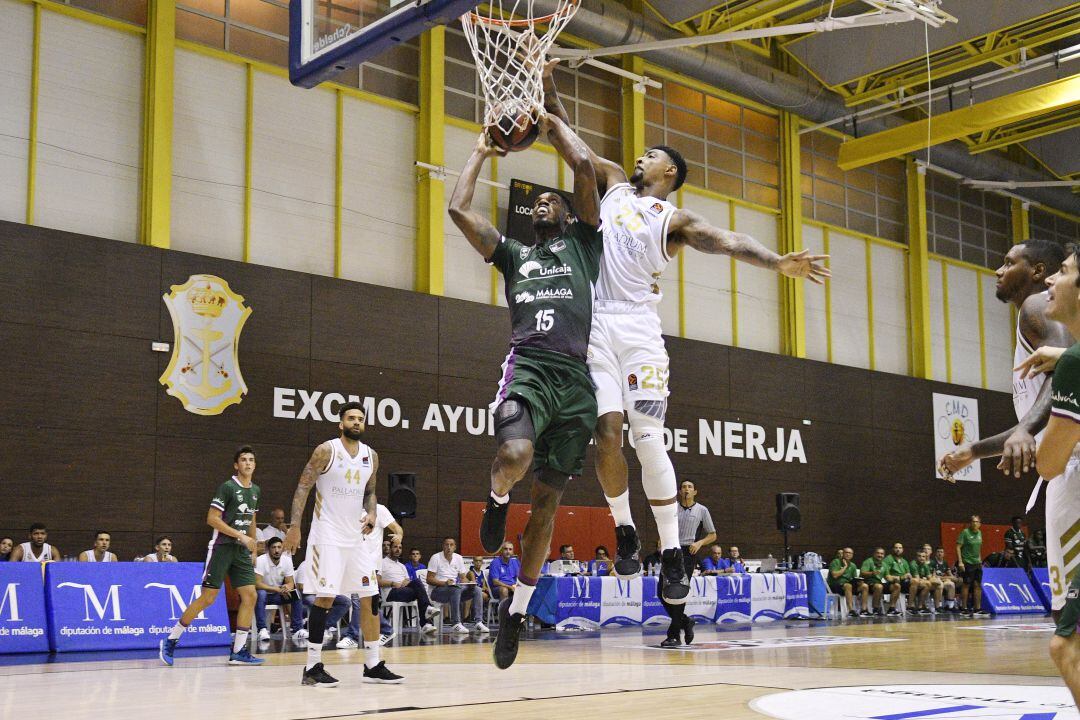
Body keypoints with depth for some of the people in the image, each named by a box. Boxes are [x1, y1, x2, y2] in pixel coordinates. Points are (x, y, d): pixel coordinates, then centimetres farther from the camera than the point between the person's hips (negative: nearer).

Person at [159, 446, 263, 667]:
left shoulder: (255, 490, 12)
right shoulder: (227, 487, -11)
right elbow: (212, 519, -16)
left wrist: (253, 549, 19)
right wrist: (241, 536, -19)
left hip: (242, 551, 7)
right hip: (221, 547, -7)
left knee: (250, 596, -4)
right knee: (208, 598, -7)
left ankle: (239, 651, 1)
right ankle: (170, 641, 7)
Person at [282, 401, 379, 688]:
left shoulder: (371, 456, 8)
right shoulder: (326, 451, -8)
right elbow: (303, 487, -8)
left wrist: (371, 513, -1)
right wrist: (294, 526, -16)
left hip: (356, 537, 6)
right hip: (327, 537, -6)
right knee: (325, 597, -11)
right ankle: (312, 668, -3)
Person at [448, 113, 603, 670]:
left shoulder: (583, 242, 20)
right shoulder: (512, 253, 25)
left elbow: (583, 165, 10)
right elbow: (459, 209, 15)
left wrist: (552, 123, 23)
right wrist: (481, 152, 26)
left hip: (576, 379, 0)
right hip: (528, 369, 0)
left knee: (547, 498, 5)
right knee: (515, 456, -33)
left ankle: (517, 609, 19)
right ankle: (497, 499, 5)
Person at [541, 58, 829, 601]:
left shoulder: (673, 219, 8)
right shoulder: (612, 183, 21)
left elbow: (723, 240, -9)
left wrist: (776, 262, -26)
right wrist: (548, 88, 13)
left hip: (636, 326, -2)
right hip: (593, 324, 3)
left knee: (648, 438, -9)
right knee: (606, 429, -7)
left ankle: (672, 554, -5)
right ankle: (624, 530, 13)